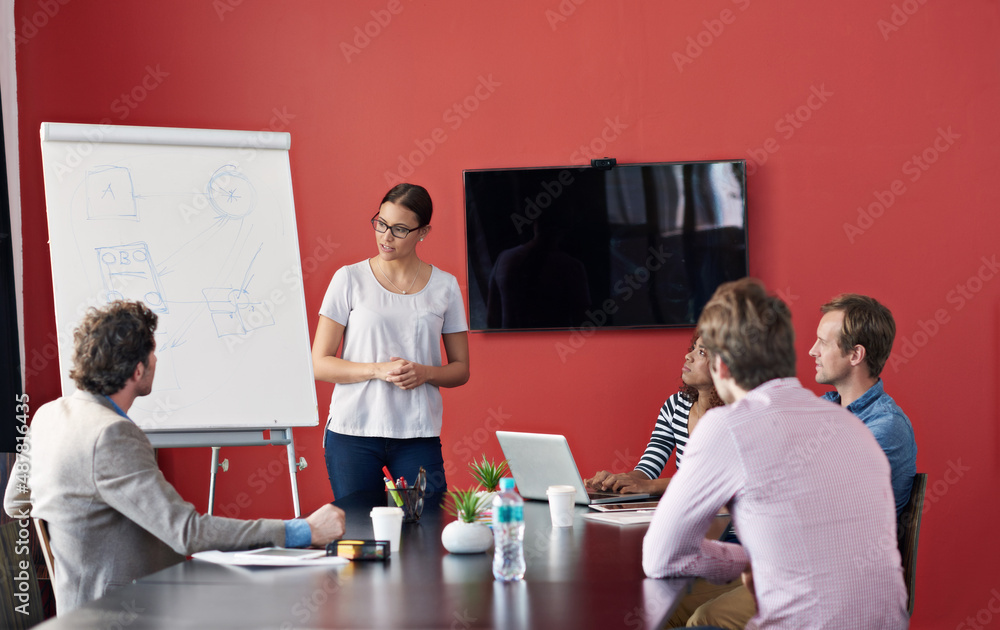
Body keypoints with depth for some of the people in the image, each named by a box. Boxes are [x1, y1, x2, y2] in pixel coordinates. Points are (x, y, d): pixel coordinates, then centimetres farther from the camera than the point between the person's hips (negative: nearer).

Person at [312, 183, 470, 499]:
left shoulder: (445, 286, 6)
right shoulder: (350, 279, 1)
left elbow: (460, 369, 11)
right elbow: (320, 364, -1)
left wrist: (426, 373, -10)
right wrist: (378, 369, -15)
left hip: (418, 435, 1)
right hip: (353, 433, -1)